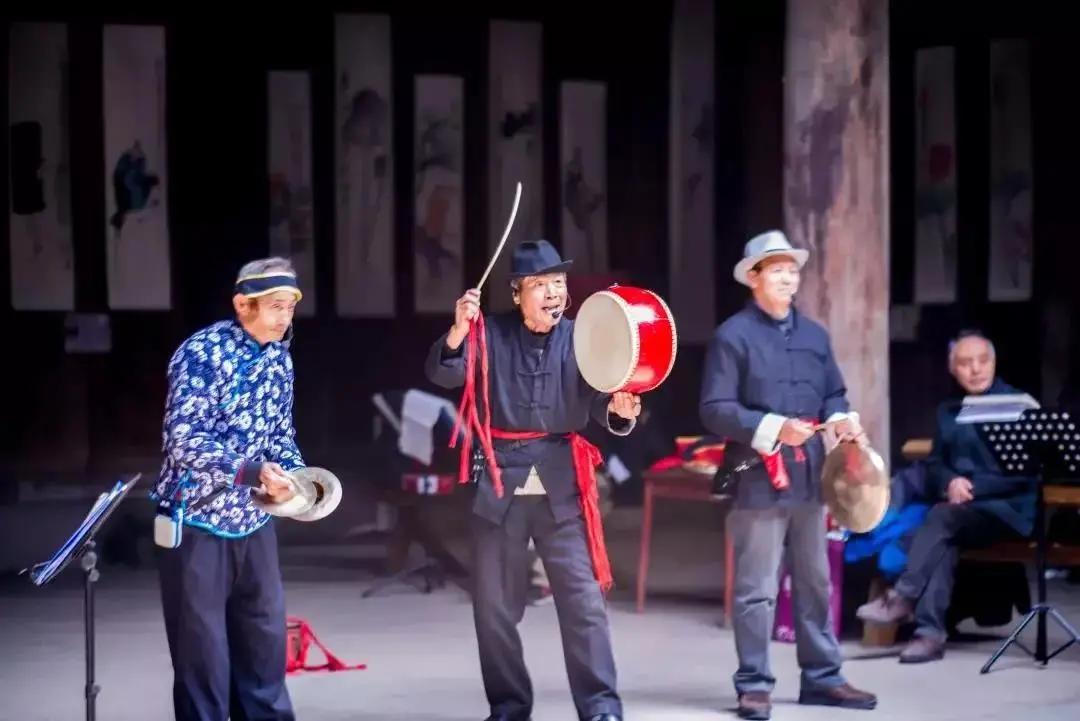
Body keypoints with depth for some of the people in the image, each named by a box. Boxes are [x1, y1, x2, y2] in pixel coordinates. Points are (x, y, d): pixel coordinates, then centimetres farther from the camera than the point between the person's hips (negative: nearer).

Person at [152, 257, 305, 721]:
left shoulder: (279, 357, 5)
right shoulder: (201, 353, -17)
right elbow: (183, 440, -24)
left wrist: (293, 475, -4)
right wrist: (251, 472, -33)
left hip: (253, 524, 7)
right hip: (196, 523, -7)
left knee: (265, 645, 11)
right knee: (202, 653, 0)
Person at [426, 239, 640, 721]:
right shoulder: (491, 335, 3)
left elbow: (599, 403, -4)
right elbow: (444, 374, -9)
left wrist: (620, 411, -27)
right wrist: (458, 331, -28)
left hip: (562, 483, -1)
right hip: (499, 481, 1)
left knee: (583, 597, -6)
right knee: (494, 603, 7)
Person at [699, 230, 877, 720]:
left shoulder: (814, 335, 13)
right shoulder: (733, 336, -7)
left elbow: (833, 394, 19)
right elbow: (715, 410, -12)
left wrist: (841, 421, -4)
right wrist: (773, 428, -21)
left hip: (809, 474, 6)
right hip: (757, 477, -6)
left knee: (815, 581, 13)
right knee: (757, 588, -3)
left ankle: (821, 677, 21)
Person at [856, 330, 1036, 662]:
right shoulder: (948, 411, 18)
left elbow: (1024, 471, -9)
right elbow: (934, 464, 14)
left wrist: (973, 487, -19)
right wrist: (950, 482, -11)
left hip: (1006, 509, -5)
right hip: (959, 511, 5)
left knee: (942, 517, -32)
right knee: (943, 541, -29)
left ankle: (902, 598, -32)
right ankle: (930, 631, -36)